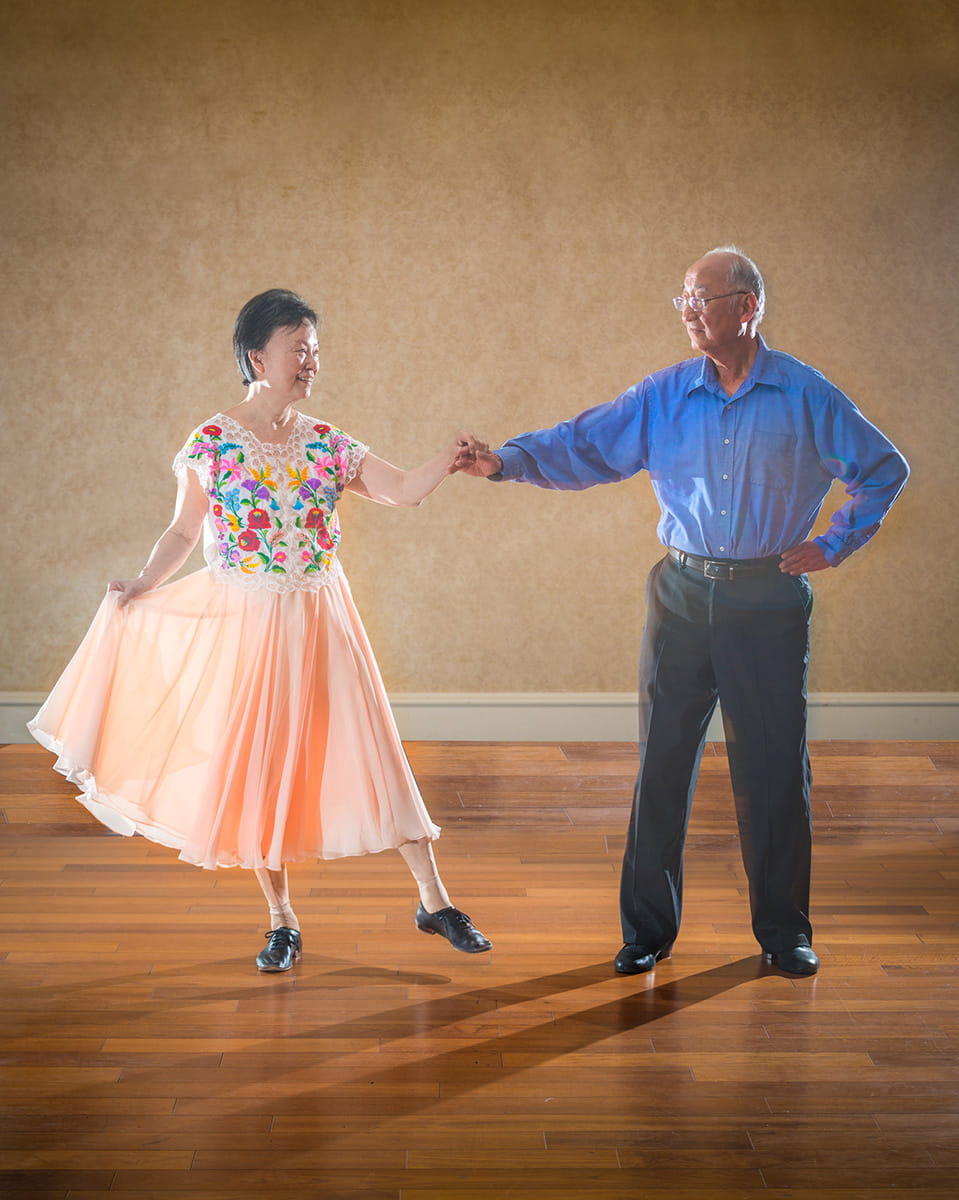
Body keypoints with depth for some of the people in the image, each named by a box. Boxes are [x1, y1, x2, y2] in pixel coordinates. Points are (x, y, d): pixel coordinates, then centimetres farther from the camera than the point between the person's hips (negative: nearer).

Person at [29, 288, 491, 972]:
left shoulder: (327, 445, 2)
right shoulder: (211, 443, -4)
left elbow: (403, 490, -4)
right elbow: (184, 534, 1)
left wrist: (450, 459, -20)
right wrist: (142, 586, -10)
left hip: (319, 623, 2)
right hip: (243, 625, -2)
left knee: (370, 753, 2)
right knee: (255, 766, 4)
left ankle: (434, 902, 12)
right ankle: (282, 921, 20)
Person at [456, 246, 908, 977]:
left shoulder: (807, 397, -1)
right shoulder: (664, 396, 3)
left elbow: (885, 470, 8)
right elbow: (586, 446, -1)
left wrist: (834, 546, 2)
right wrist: (507, 461, -15)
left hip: (769, 600, -2)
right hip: (683, 595, 2)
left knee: (775, 767, 4)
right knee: (662, 761, 4)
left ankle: (785, 930, 20)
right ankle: (648, 927, 16)